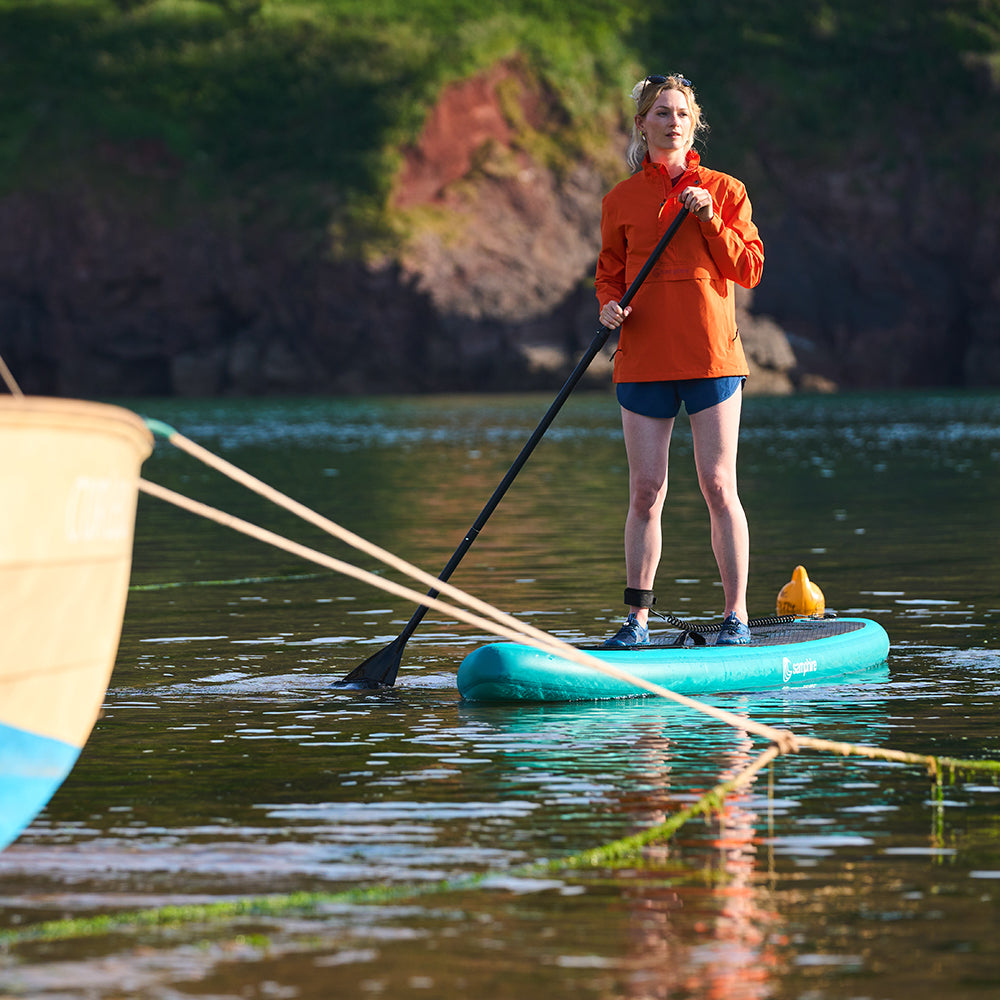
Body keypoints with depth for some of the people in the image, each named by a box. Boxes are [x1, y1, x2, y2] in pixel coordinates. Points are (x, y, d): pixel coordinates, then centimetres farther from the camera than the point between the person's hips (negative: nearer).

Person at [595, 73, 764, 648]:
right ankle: (639, 617, 9)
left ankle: (737, 615, 4)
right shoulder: (621, 201, 8)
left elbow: (749, 270, 1)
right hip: (643, 359, 1)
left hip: (712, 357, -1)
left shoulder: (725, 191, 5)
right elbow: (610, 274, 15)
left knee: (718, 487, -4)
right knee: (646, 492, 2)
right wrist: (610, 305, -6)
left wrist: (711, 221, -11)